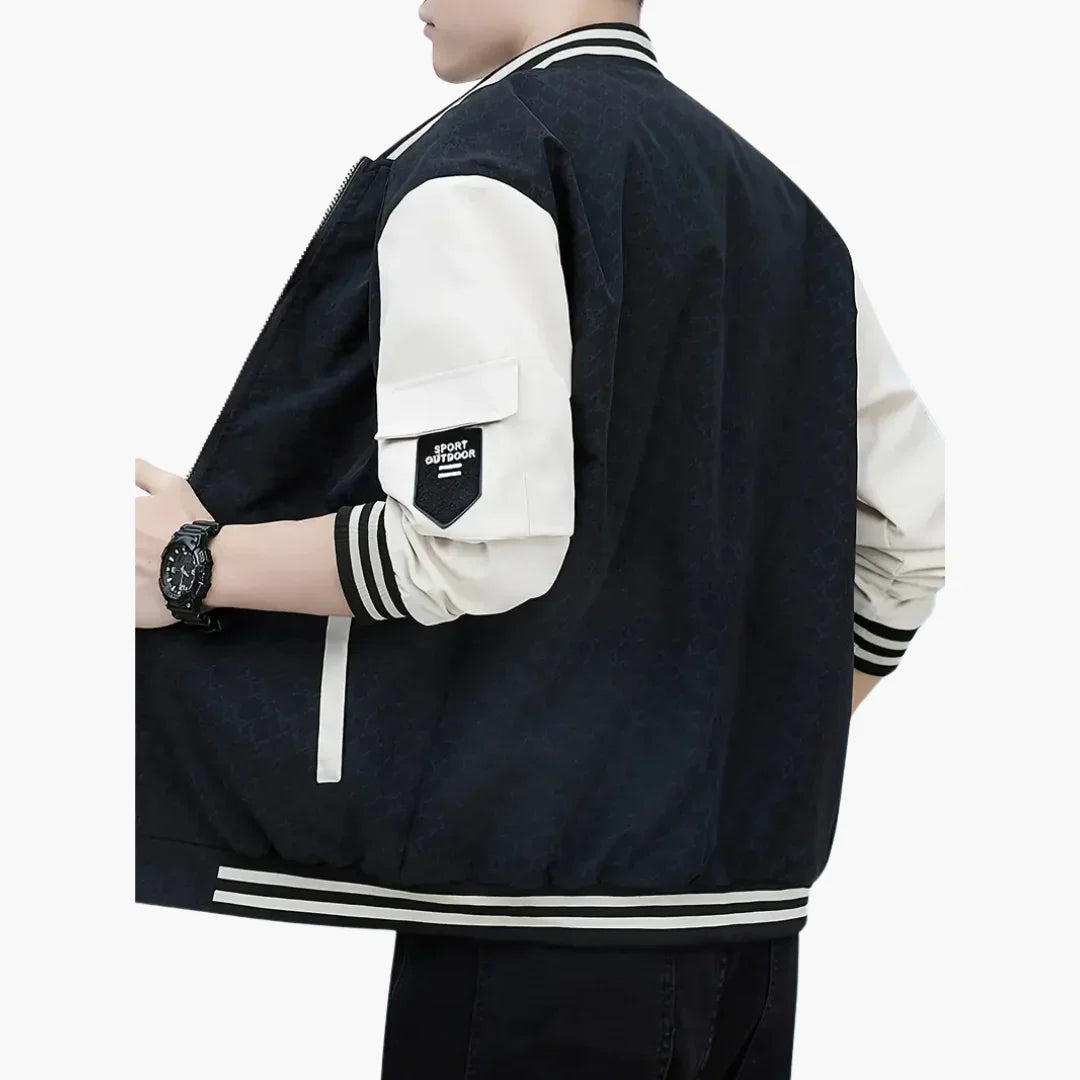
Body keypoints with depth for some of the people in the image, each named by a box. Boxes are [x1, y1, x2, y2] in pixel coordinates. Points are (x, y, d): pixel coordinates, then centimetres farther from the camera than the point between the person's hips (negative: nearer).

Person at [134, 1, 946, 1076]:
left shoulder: (482, 164, -9)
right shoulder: (777, 204, 14)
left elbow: (481, 534, -20)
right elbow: (907, 541, 12)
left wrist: (197, 562, -7)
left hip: (539, 907, -7)